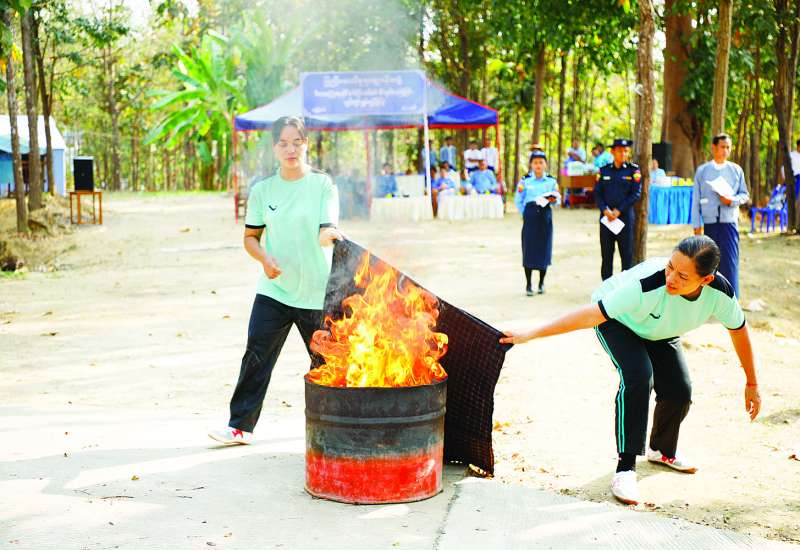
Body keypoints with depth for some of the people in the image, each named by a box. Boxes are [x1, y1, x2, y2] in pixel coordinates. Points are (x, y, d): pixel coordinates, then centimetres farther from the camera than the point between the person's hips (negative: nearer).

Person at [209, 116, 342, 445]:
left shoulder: (323, 185, -4)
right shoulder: (262, 190, 4)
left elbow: (327, 232, -15)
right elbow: (250, 237, 10)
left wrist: (329, 234, -40)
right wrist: (264, 259, -11)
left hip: (316, 291, -2)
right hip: (274, 289, 2)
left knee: (324, 361, 9)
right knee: (257, 356, -5)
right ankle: (240, 425, 4)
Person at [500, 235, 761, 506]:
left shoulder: (720, 292, -30)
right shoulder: (647, 284, -45)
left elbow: (739, 330, -10)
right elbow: (590, 315, -43)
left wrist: (752, 384, 0)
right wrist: (530, 334, -45)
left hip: (660, 332, 5)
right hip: (617, 320, -5)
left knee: (679, 391, -6)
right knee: (638, 377, -28)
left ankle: (662, 450, 26)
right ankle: (625, 469, -20)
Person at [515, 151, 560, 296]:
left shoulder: (551, 181, 5)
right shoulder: (525, 181, 2)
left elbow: (557, 198, 10)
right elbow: (518, 200, 7)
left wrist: (553, 199, -11)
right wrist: (525, 214, 1)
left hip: (545, 215, 1)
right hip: (530, 217, -1)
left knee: (544, 247, 3)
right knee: (529, 248, -3)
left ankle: (541, 282, 16)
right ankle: (528, 284, 4)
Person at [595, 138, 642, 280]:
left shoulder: (633, 170, 2)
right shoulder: (604, 170, 8)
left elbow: (636, 194, -5)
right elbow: (597, 193, 5)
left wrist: (618, 211, -10)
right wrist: (606, 211, -10)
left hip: (625, 217, -2)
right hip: (606, 218, 2)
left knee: (627, 254, -1)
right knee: (606, 254, 5)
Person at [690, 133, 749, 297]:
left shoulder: (736, 170, 7)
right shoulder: (702, 170, 5)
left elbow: (745, 195, 12)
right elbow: (695, 200, 5)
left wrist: (732, 200, -10)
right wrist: (697, 225, -1)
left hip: (729, 223, 0)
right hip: (708, 223, 0)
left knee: (730, 261, -7)